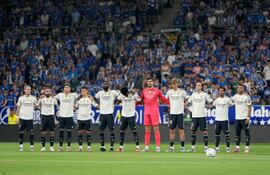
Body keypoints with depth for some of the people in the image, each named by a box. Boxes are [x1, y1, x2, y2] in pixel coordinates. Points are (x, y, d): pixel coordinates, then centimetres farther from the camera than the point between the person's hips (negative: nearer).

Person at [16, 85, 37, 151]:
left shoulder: (33, 98, 3)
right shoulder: (21, 98, 4)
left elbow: (35, 106, 17)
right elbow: (18, 108, 8)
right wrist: (17, 116, 3)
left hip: (30, 118, -1)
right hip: (22, 118, 1)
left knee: (31, 132, -2)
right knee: (21, 132, 2)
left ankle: (32, 146, 5)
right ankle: (21, 146, 11)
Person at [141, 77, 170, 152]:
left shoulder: (157, 91, 3)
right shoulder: (144, 91, 13)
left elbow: (163, 99, 5)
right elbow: (140, 100, 23)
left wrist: (170, 103, -4)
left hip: (154, 111, -3)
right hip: (146, 111, 4)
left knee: (156, 129, -5)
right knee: (147, 130, 5)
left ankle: (158, 147, -5)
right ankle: (146, 147, 7)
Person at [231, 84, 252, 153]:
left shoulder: (246, 96, -6)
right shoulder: (235, 96, 9)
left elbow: (249, 107, -8)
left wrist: (248, 117, -14)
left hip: (245, 118, -5)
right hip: (237, 118, 5)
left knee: (247, 133, -2)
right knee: (237, 133, 7)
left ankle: (247, 147, 1)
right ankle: (237, 147, 12)